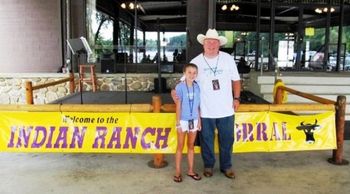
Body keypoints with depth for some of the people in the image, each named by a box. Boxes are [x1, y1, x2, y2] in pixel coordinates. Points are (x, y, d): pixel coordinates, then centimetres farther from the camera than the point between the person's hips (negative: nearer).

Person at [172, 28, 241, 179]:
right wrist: (175, 91, -21)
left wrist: (236, 98, 0)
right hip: (205, 111, -1)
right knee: (207, 140, 12)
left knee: (227, 139, 12)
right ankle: (208, 165, 32)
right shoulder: (196, 62, -4)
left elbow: (235, 80, 7)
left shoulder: (228, 59, 0)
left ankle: (226, 166, 31)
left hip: (226, 109, 1)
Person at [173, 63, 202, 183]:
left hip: (194, 120, 4)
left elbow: (198, 105, 7)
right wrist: (178, 122, -9)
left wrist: (199, 120, 8)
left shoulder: (197, 87, 1)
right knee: (180, 146, 7)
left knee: (191, 146, 14)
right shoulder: (180, 87, -11)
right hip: (183, 120, -4)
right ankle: (178, 172, 16)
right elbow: (178, 106, -9)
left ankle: (190, 170, 25)